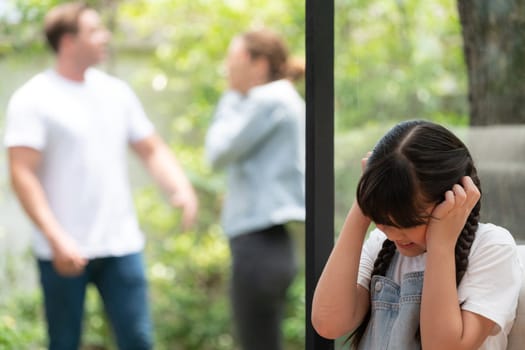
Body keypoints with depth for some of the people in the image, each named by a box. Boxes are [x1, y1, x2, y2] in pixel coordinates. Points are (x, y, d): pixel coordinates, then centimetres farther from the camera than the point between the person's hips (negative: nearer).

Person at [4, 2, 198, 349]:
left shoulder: (116, 92, 10)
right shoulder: (32, 99, -6)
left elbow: (152, 150, 14)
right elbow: (22, 175, -12)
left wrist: (181, 188, -6)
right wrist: (56, 238, -21)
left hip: (121, 245, 4)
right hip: (64, 252, -4)